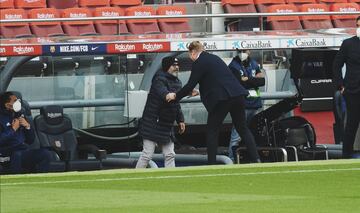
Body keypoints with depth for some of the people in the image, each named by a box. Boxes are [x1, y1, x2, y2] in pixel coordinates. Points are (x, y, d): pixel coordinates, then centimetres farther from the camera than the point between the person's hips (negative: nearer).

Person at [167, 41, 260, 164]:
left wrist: (176, 96, 8)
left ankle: (211, 164, 0)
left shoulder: (199, 63, -3)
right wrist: (198, 92, 38)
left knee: (212, 131, 3)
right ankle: (256, 159, 0)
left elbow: (190, 85, -6)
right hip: (237, 95, 7)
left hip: (221, 98, -7)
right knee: (243, 129, 10)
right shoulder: (214, 58, 22)